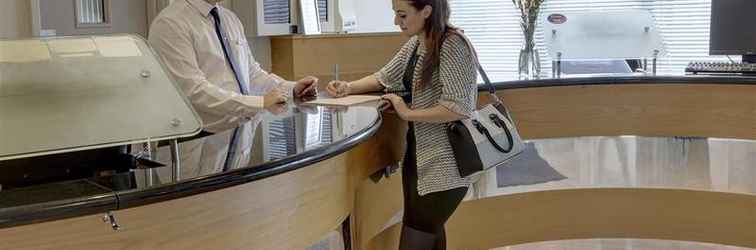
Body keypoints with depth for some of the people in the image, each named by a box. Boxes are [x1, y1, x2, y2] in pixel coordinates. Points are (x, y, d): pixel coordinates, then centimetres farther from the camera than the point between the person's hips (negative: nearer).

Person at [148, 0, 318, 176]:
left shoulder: (230, 19, 12)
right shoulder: (170, 23, -12)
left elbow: (251, 72, 14)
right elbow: (193, 90, -21)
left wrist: (292, 89, -2)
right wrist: (259, 103, -24)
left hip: (241, 140, 7)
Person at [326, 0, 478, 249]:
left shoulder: (453, 45, -18)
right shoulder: (414, 44, 8)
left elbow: (458, 108, -26)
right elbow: (384, 77, 20)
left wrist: (408, 113, -16)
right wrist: (349, 88, 3)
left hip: (445, 164, -9)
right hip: (418, 154, 9)